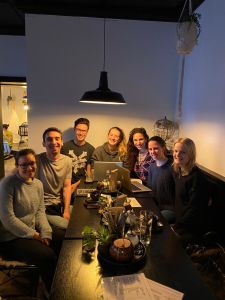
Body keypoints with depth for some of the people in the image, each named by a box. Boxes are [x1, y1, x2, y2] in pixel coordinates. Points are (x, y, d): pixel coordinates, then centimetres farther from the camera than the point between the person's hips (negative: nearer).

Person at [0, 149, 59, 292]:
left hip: (33, 231, 7)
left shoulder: (38, 184, 5)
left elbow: (40, 211, 7)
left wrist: (45, 232, -10)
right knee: (48, 256, -22)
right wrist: (35, 235, -16)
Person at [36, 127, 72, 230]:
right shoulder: (37, 160, -12)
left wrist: (66, 210, -7)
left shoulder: (67, 161, 1)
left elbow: (67, 187, 0)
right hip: (44, 207, -4)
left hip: (62, 203, 5)